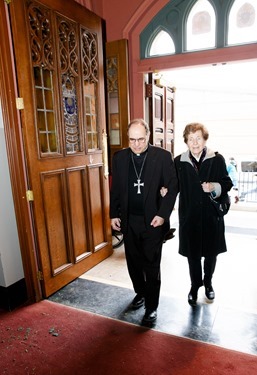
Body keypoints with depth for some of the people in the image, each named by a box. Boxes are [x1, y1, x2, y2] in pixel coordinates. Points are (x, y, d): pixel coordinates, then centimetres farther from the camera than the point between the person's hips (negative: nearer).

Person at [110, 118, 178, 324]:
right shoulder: (119, 157, 2)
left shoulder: (163, 156, -8)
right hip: (129, 220, 4)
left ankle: (152, 306, 24)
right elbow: (115, 189, 7)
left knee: (152, 265, 6)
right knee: (133, 261, 17)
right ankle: (140, 292, 42)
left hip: (153, 220, -3)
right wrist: (114, 215, 4)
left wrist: (163, 214, -13)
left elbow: (173, 186, -6)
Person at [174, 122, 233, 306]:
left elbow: (227, 183, -1)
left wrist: (215, 186, -21)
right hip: (189, 216, 0)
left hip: (212, 215, 0)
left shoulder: (217, 159, -6)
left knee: (211, 252, 17)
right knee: (193, 253, 11)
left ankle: (208, 282, 44)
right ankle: (195, 285, 36)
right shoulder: (179, 162, -2)